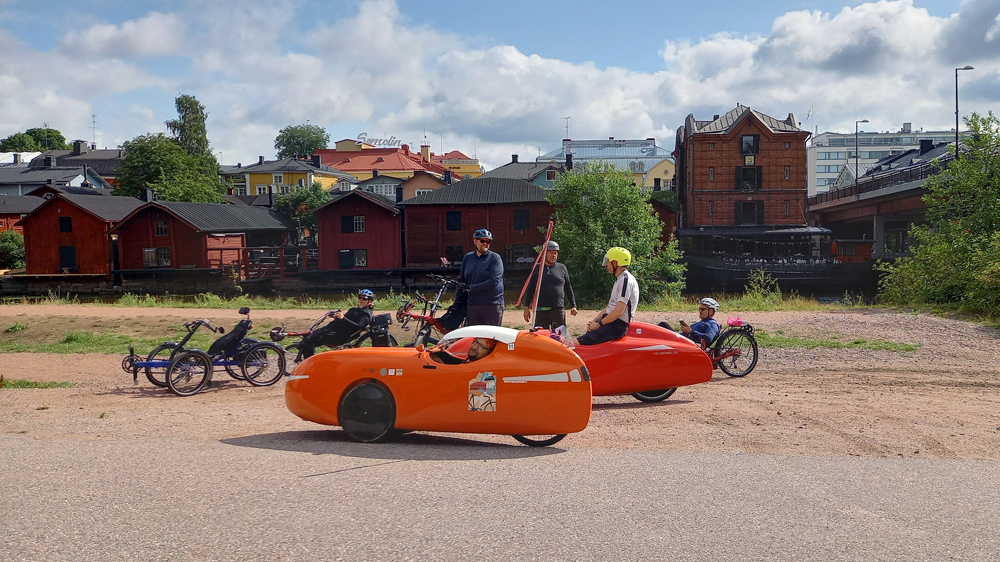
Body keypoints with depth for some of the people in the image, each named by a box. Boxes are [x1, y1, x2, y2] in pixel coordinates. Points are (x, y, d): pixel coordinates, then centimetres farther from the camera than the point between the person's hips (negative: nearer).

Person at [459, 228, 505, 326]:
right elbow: (461, 280, 20)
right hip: (473, 305, 4)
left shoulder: (495, 258, -2)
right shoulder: (467, 257, 14)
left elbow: (494, 281, -13)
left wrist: (471, 288, -13)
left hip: (492, 305, -4)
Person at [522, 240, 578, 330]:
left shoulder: (562, 268, 10)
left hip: (558, 309, 0)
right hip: (541, 310, 0)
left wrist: (573, 305, 10)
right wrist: (526, 307, 5)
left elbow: (568, 288, 15)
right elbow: (530, 289, 10)